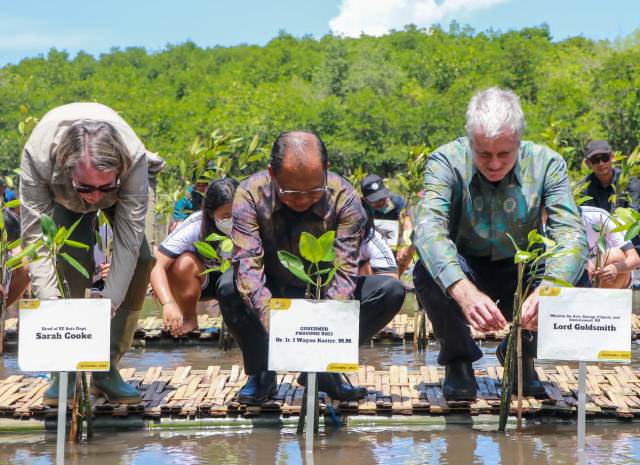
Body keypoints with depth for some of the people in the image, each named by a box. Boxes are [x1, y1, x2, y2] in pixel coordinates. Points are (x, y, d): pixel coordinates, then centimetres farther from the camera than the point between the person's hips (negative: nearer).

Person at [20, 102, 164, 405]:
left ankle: (107, 368, -10)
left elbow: (128, 241, -41)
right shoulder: (38, 156, -43)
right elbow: (34, 235, -38)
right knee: (75, 260, -25)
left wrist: (108, 304, -48)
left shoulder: (134, 159, -44)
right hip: (64, 198, 0)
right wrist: (51, 302, -47)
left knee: (141, 258, -20)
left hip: (123, 190, 0)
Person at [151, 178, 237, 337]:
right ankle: (189, 319, -10)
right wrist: (168, 303, -50)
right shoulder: (194, 227, -29)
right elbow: (157, 265, -36)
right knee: (185, 263, -35)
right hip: (200, 279, -1)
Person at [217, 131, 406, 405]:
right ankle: (260, 373, -9)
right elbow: (247, 262, -32)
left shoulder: (344, 198, -21)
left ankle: (325, 370, -7)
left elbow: (344, 272, -28)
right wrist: (268, 314, -51)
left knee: (391, 291, -22)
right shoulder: (250, 195, -22)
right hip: (272, 293, -1)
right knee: (229, 287, -33)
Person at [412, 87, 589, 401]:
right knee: (428, 274, -34)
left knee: (576, 280, -28)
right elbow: (428, 227, -35)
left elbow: (571, 234, -26)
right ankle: (458, 358, -3)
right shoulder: (447, 161, -20)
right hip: (466, 272, -1)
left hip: (521, 273, 1)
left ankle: (522, 352, 3)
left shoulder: (546, 163, -15)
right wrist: (464, 292, -54)